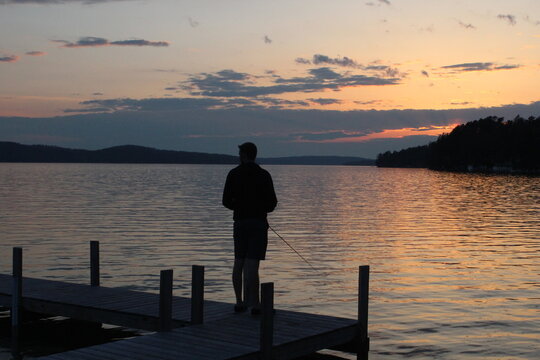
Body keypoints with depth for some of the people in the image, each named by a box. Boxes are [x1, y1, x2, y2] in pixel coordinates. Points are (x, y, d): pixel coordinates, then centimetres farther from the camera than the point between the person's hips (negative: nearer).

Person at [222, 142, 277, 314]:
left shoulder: (233, 174, 1)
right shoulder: (264, 175, -4)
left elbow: (227, 201, 1)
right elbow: (272, 203, -5)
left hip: (240, 221, 3)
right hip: (258, 222, -3)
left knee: (239, 263, 12)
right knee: (252, 264, -6)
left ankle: (239, 302, 16)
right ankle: (254, 303, -9)